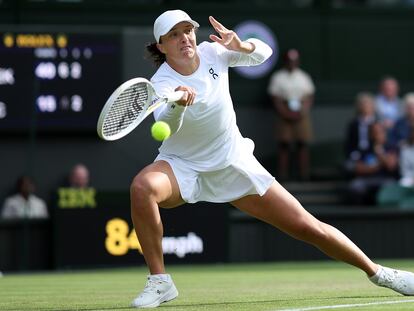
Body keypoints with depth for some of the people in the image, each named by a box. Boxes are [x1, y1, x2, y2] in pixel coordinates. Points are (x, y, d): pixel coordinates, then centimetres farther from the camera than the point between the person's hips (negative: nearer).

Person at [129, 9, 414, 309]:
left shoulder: (212, 52, -9)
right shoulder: (162, 82, -21)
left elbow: (263, 52, 4)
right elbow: (166, 124, -41)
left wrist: (240, 46, -20)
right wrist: (179, 103, -65)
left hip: (234, 166, 2)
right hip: (182, 167, -2)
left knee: (308, 226, -1)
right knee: (142, 187, -36)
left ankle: (377, 271, 20)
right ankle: (160, 282, -22)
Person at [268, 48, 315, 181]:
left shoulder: (304, 77, 12)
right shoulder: (278, 77, 5)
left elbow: (309, 97, 9)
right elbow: (275, 99, 0)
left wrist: (302, 112, -6)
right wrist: (285, 113, -11)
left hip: (301, 114, 2)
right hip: (284, 115, -2)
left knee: (303, 144, -4)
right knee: (284, 145, -6)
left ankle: (304, 174, -4)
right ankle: (283, 175, -5)